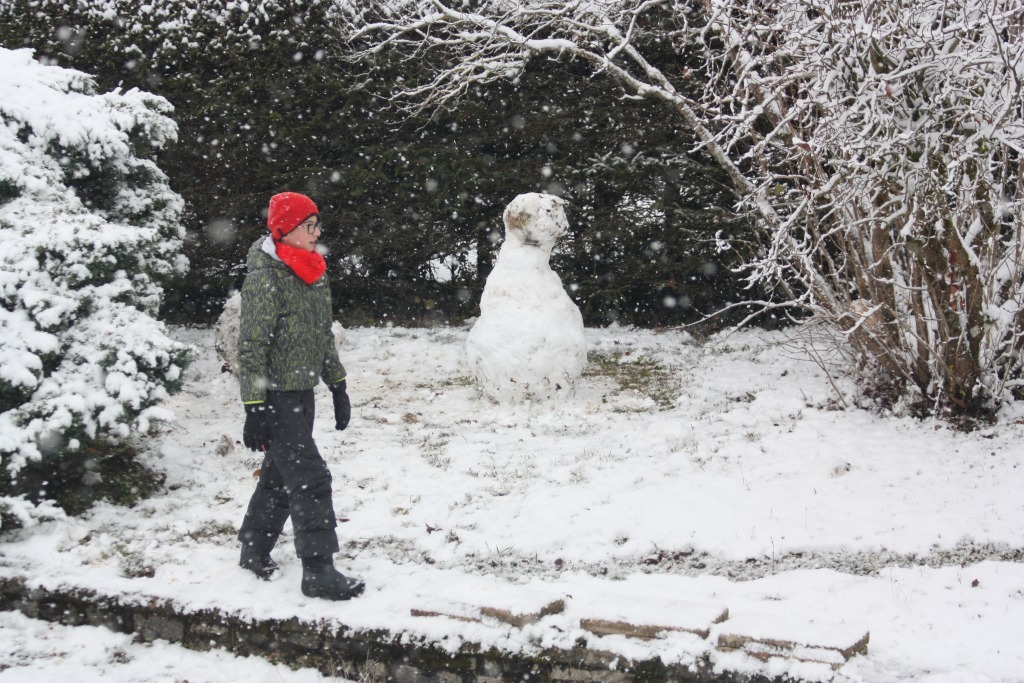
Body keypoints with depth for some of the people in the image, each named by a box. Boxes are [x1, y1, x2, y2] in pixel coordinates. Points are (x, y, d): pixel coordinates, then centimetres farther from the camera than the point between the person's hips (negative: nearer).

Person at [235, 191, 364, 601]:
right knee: (310, 479, -10)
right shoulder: (265, 278, -16)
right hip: (274, 396, -8)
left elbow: (324, 336, 19)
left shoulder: (313, 274, 10)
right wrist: (254, 409, -20)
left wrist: (338, 386, 19)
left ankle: (255, 552, 32)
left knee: (280, 473, 17)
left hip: (302, 392, 8)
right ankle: (318, 572, -6)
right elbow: (251, 348, -18)